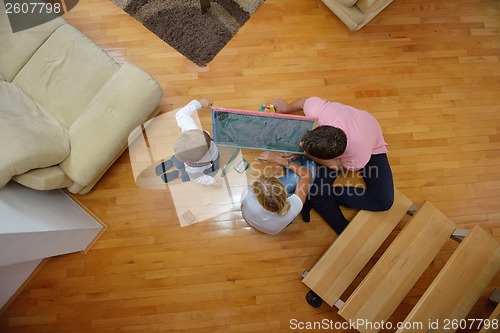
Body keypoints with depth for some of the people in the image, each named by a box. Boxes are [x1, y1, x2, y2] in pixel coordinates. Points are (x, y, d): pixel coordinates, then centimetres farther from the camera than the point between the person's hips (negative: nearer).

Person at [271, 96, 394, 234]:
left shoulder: (357, 161, -42)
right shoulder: (317, 111, -41)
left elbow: (334, 166, -20)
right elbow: (305, 101, -16)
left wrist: (305, 153, -29)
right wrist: (285, 108, 3)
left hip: (371, 148, -2)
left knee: (384, 201, -21)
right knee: (317, 191, -19)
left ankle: (329, 194, -8)